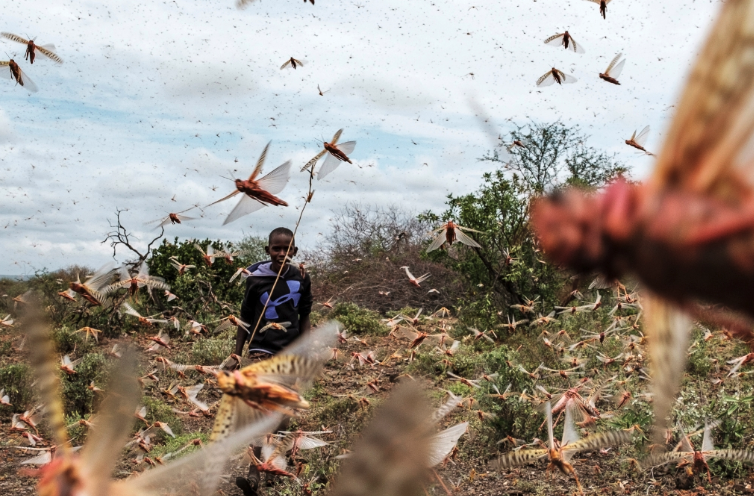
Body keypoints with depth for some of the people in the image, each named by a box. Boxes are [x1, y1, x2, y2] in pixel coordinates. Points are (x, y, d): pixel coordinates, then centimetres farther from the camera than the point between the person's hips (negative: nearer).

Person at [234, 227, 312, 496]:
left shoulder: (301, 278, 0)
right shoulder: (256, 279, -5)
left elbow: (305, 318, 9)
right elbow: (245, 319, 3)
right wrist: (236, 355, 5)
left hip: (290, 351, 3)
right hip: (261, 349, -2)